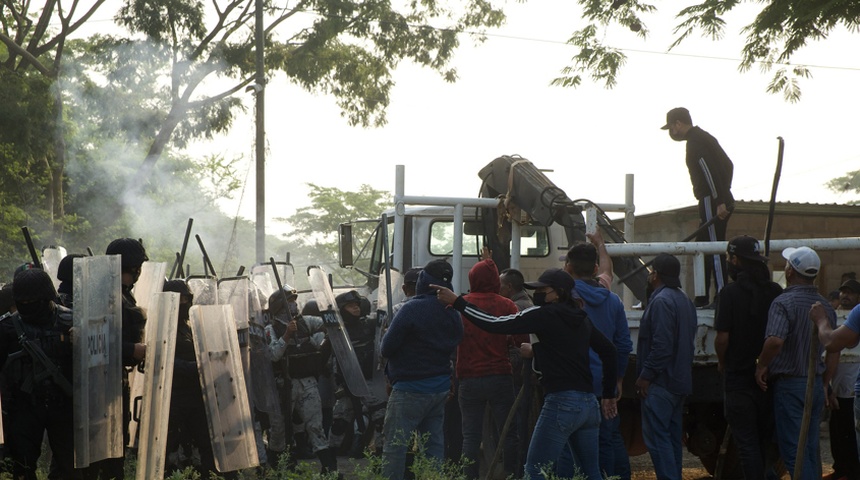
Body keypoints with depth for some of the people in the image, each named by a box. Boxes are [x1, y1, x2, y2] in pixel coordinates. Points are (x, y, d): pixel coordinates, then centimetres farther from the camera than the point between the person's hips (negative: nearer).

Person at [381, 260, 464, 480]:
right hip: (441, 386, 8)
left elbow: (387, 348, -15)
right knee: (435, 444, 14)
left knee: (395, 445, -3)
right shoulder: (453, 313, 5)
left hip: (410, 388, -7)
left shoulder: (412, 309, -17)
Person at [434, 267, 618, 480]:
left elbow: (496, 324, -12)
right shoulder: (581, 318, 16)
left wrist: (457, 302, -6)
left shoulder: (546, 314, -7)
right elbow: (608, 350, 23)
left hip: (562, 402, -8)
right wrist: (608, 395, 28)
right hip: (589, 403, 8)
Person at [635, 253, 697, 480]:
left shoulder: (661, 301, -17)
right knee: (673, 436, 15)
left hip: (660, 384, -10)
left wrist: (645, 375, -17)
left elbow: (661, 345, -23)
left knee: (656, 436, -9)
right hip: (680, 381, 10)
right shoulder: (684, 301, 16)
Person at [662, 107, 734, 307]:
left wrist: (720, 201, -26)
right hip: (721, 202, 10)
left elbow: (710, 171, -23)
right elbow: (728, 166, 23)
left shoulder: (695, 142, -11)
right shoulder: (704, 137, 20)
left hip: (712, 203, -10)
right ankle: (702, 297, 18)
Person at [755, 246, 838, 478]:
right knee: (811, 447, 16)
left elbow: (775, 341, -30)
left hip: (789, 385, -7)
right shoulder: (826, 306, 9)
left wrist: (762, 366, -14)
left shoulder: (784, 302, -15)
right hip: (815, 385, 7)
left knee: (793, 449, -4)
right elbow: (834, 350, 13)